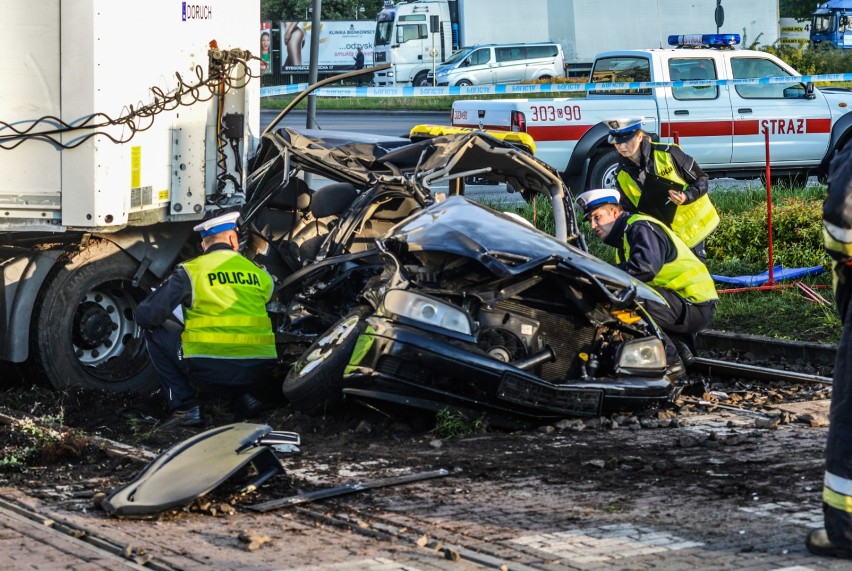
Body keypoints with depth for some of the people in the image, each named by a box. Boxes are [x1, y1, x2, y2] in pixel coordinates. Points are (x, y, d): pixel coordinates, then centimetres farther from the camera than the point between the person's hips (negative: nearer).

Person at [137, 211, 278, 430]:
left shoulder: (190, 271, 0)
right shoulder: (260, 274, 10)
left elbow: (147, 316, -3)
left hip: (210, 371, -5)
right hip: (257, 373, 5)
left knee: (155, 334, 16)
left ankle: (184, 407, 7)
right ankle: (242, 395, 19)